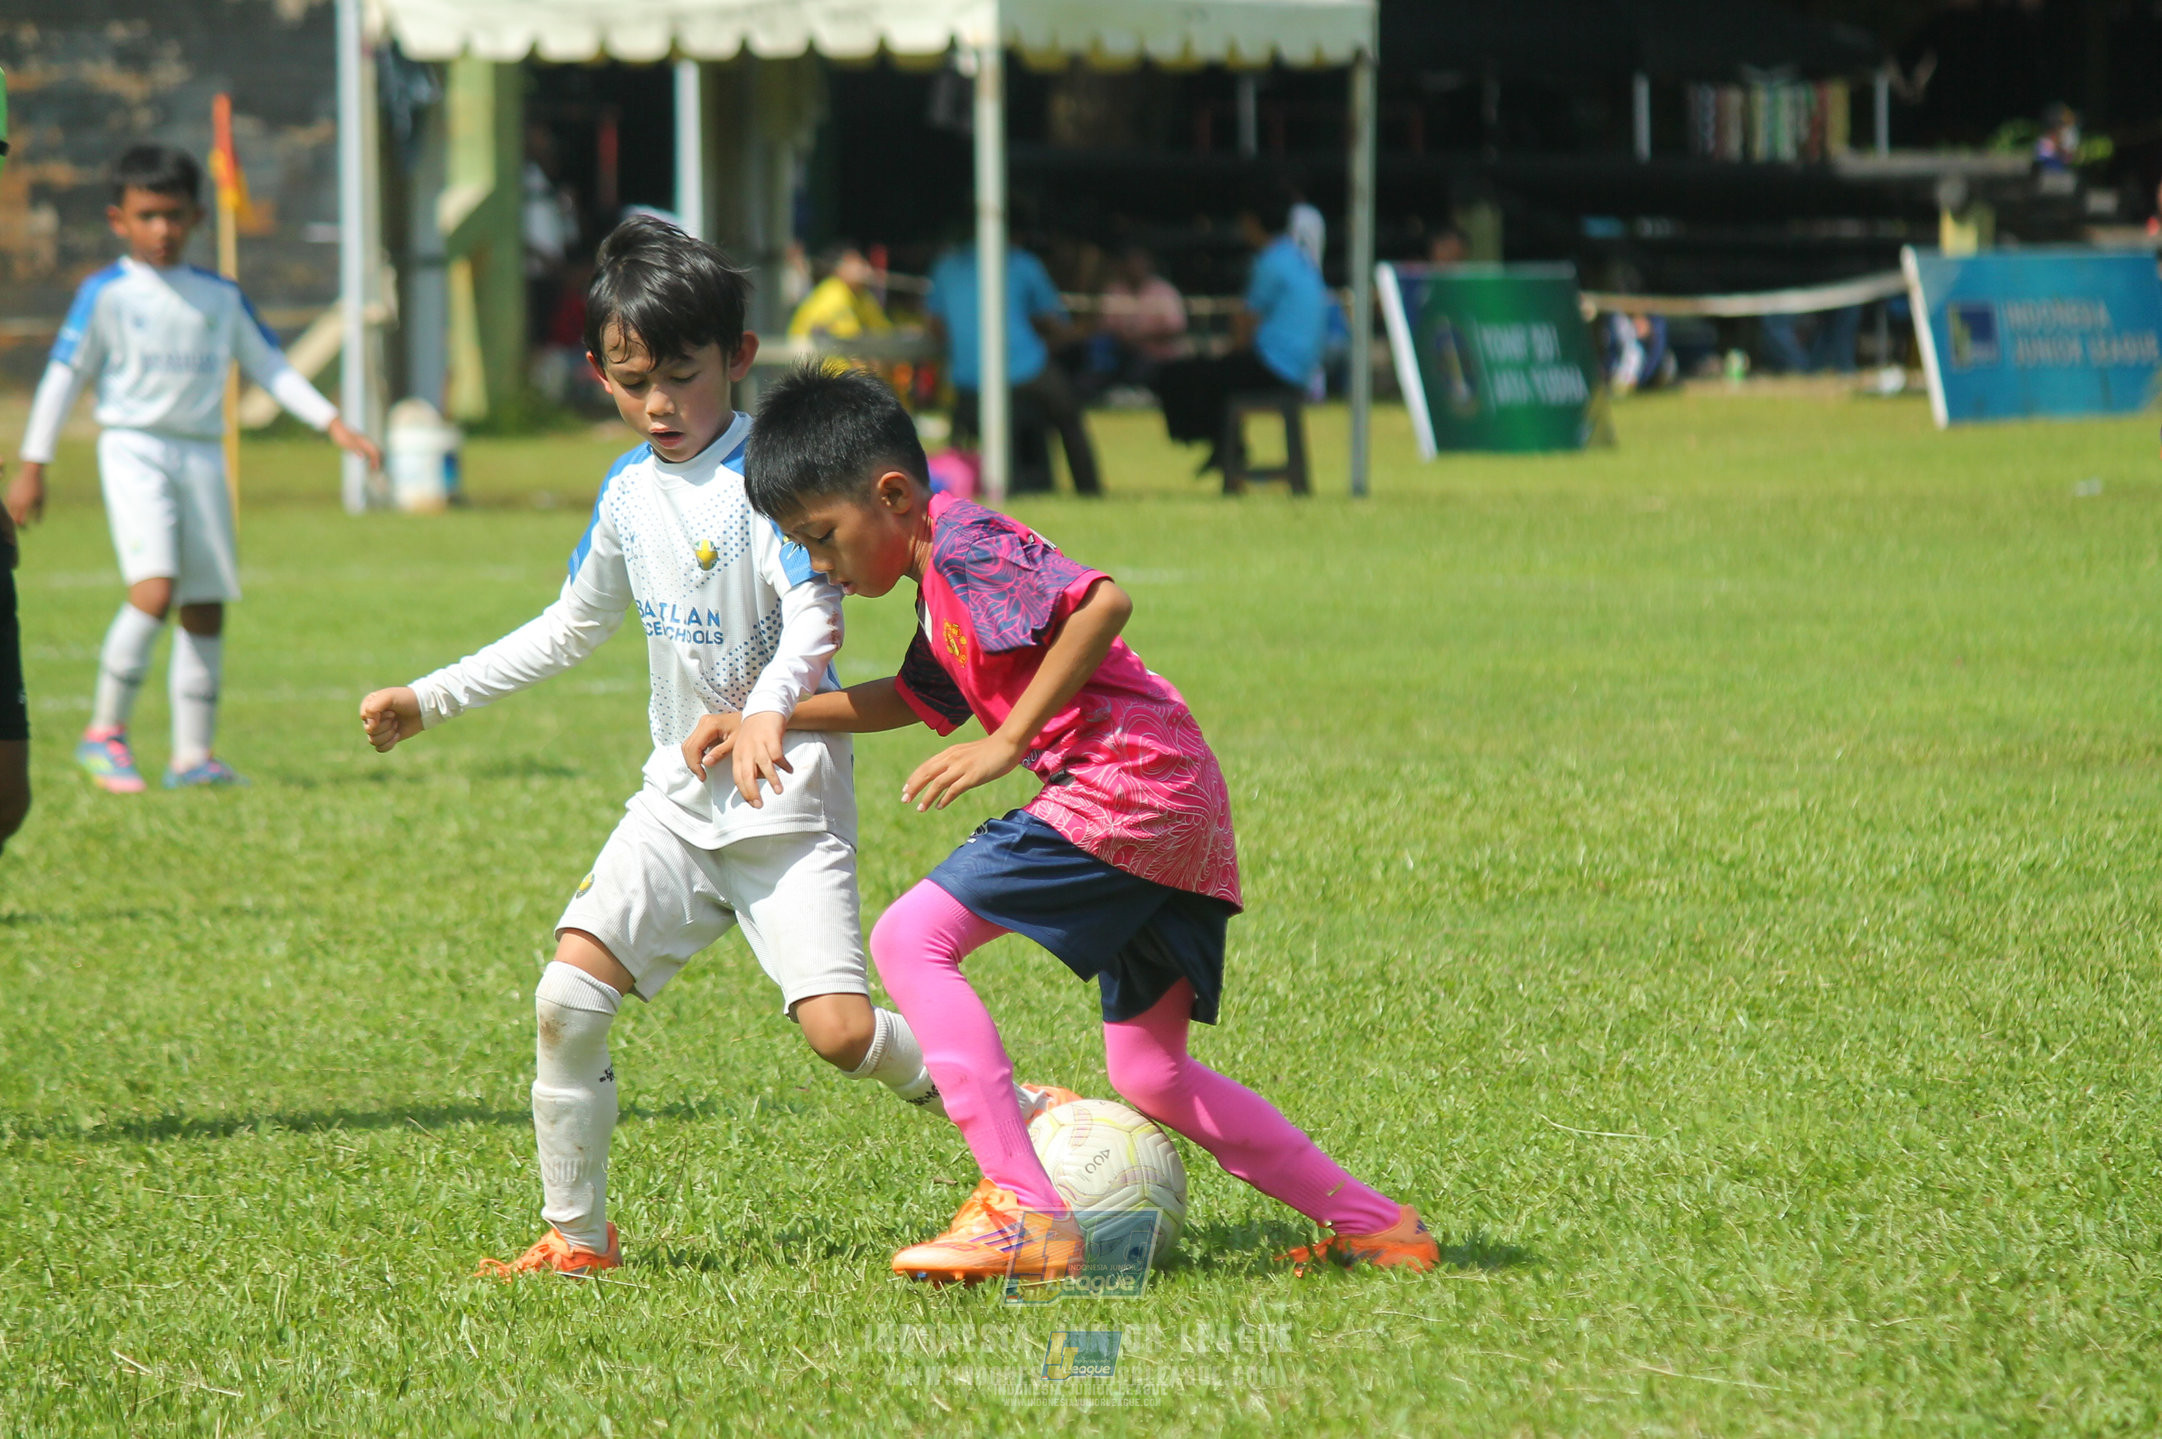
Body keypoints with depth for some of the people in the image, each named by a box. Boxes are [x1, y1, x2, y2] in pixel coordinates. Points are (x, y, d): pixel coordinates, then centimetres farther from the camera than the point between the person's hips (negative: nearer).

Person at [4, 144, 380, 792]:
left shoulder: (221, 297, 12)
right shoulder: (106, 294, 0)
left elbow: (270, 367, 17)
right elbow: (64, 375, 2)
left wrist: (335, 425, 8)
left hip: (201, 453, 5)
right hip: (133, 447, -5)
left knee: (207, 605, 3)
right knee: (155, 588, -21)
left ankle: (192, 755, 9)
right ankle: (105, 732, -8)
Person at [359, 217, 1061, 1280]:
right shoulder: (629, 493, 9)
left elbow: (814, 620, -25)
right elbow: (571, 629, 24)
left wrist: (768, 711, -45)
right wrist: (432, 698, 24)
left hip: (788, 798, -6)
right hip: (680, 796, 6)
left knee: (841, 1033, -16)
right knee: (567, 998, -8)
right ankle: (576, 1237, 4)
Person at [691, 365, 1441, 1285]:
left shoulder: (965, 545, -8)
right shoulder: (944, 586, 24)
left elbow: (1102, 601, -24)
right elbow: (915, 698, 43)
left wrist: (1009, 741, -21)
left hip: (1122, 785, -11)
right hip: (1179, 810, 11)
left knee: (909, 940, -11)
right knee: (1149, 1077, 14)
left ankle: (1024, 1212, -19)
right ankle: (1377, 1227, 16)